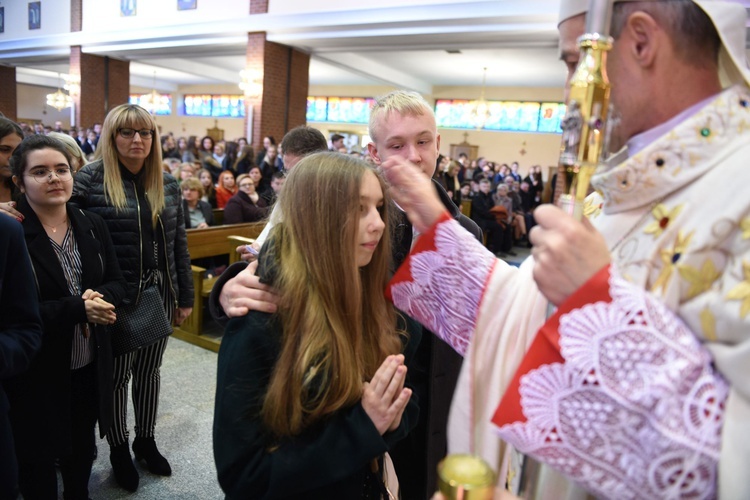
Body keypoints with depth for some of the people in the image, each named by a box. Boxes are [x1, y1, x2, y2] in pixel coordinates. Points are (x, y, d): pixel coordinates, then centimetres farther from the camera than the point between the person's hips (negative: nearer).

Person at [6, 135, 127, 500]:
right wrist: (76, 308, -27)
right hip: (37, 371, -4)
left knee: (83, 449, 23)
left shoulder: (92, 225, 1)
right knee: (38, 458, 15)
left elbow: (117, 282, 3)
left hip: (90, 364, 5)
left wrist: (100, 298, -19)